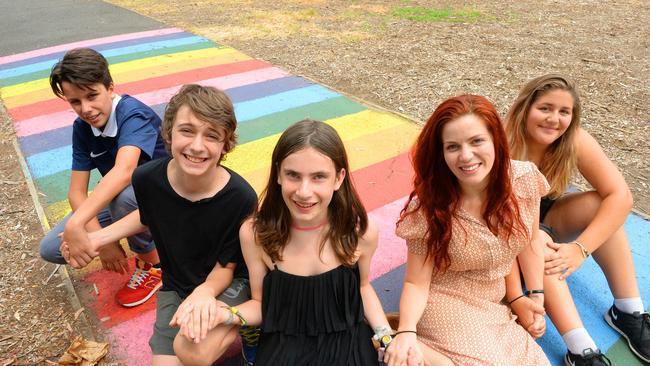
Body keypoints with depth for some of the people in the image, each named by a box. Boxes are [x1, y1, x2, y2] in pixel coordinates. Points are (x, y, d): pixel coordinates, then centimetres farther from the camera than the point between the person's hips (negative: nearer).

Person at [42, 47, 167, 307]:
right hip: (113, 197, 6)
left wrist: (76, 223, -54)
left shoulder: (134, 114, -27)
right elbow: (76, 192, -11)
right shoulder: (82, 128, -7)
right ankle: (144, 241, 9)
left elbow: (124, 171, -46)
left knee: (123, 195, -40)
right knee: (50, 249, -6)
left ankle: (152, 263, -10)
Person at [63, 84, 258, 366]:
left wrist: (204, 293, -35)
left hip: (228, 285, -4)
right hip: (175, 286, 4)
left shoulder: (240, 198, -28)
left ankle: (243, 331, 0)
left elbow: (226, 267, -14)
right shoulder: (148, 179, -17)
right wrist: (97, 238, 0)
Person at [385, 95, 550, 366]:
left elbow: (527, 240, 5)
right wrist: (406, 332, -33)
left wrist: (535, 295, 5)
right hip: (448, 308, -6)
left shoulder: (525, 179, -13)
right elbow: (416, 284, -16)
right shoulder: (428, 209, -22)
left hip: (497, 307, 6)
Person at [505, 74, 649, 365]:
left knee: (597, 204, -21)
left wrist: (581, 248, -34)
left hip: (543, 216, 4)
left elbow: (620, 196, -22)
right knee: (534, 238, -34)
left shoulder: (575, 141, -18)